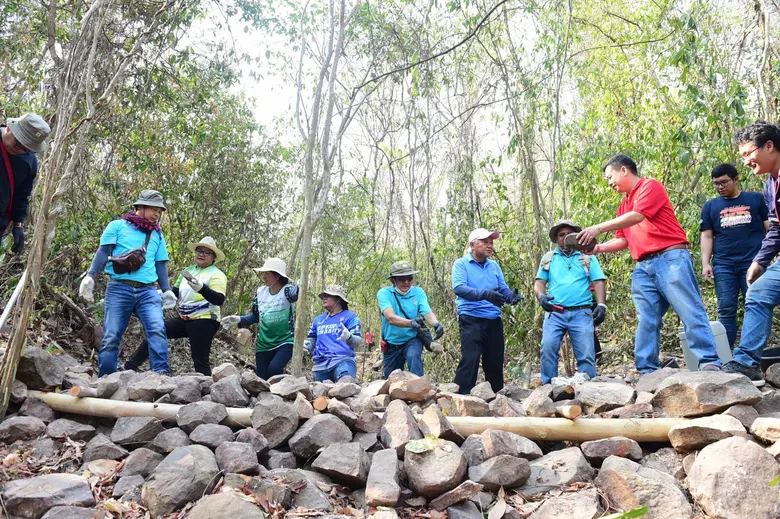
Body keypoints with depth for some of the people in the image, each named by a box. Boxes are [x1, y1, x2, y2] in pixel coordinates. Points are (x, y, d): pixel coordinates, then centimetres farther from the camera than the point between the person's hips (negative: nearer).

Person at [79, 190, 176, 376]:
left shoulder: (157, 234, 22)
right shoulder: (118, 226, 11)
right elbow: (103, 252, 4)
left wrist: (166, 290, 6)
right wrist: (90, 276, -11)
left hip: (148, 291, 2)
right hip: (119, 288, -2)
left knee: (157, 329, -19)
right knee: (111, 336, -5)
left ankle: (161, 373, -24)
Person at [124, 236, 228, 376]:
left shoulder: (216, 275, -10)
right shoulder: (189, 270, 13)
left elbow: (219, 300, -25)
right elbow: (176, 291, 22)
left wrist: (201, 288, -42)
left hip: (204, 321, -8)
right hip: (184, 319, 8)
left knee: (199, 361, -9)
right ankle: (130, 367, 18)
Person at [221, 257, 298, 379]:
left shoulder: (288, 291, -10)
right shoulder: (260, 292, 5)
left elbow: (296, 293, -35)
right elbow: (255, 316, 14)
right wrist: (239, 320, -3)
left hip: (285, 342, -6)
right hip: (263, 344, 6)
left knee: (274, 369, -30)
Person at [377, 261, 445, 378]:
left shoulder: (418, 292, -7)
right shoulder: (384, 293, -15)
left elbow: (428, 313, -20)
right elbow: (391, 318, -30)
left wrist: (436, 323, -44)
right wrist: (411, 323, -49)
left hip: (412, 340, 0)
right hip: (391, 344, 1)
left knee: (414, 356, -34)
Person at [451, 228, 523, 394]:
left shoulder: (494, 266, 16)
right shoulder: (461, 264, -3)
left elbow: (503, 288, 13)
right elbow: (458, 287, -19)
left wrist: (511, 296, -12)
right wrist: (484, 294, -33)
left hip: (494, 320, 6)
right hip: (471, 319, -6)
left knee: (495, 361, 12)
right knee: (469, 360, -15)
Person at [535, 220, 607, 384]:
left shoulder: (588, 257, 13)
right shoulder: (548, 258, 17)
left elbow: (599, 282, 7)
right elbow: (539, 282, 12)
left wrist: (601, 305, -8)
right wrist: (541, 296, -10)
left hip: (581, 312, 0)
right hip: (554, 313, 1)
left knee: (586, 354, -5)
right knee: (548, 349, -15)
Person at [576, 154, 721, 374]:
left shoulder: (650, 186, 3)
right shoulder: (624, 206, 24)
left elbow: (637, 216, -13)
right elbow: (623, 240, 22)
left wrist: (598, 228, -14)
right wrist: (598, 248, 5)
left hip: (671, 259, -7)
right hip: (643, 267, 8)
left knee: (690, 311, -9)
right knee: (646, 321, 1)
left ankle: (709, 363, -9)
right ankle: (647, 371, 0)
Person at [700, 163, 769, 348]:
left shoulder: (756, 199, 10)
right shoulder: (710, 206, 13)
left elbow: (769, 228, 9)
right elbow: (707, 236, 10)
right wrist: (705, 263, -1)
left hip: (753, 262, -1)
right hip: (723, 265, 1)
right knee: (726, 310, 1)